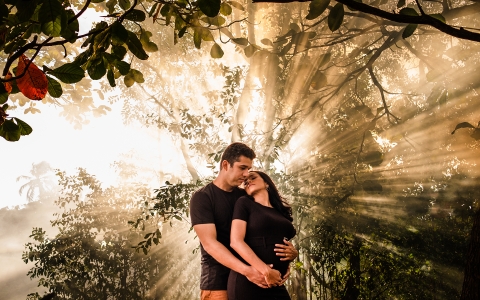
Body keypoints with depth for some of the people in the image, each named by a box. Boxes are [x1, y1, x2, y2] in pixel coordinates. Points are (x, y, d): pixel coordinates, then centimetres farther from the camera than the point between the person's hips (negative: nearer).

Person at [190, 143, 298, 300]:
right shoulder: (202, 197, -7)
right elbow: (209, 243, -18)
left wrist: (289, 251, -14)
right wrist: (246, 270, -30)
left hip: (247, 280, 5)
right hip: (218, 281, -5)